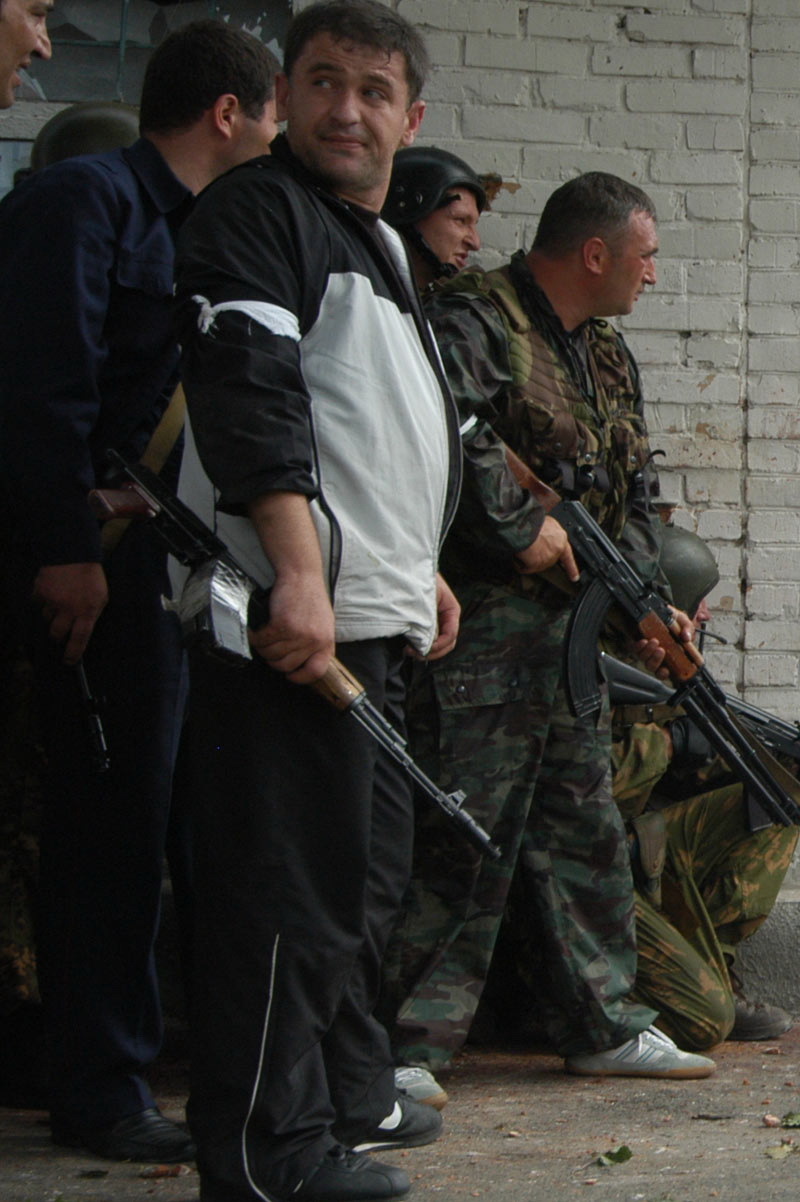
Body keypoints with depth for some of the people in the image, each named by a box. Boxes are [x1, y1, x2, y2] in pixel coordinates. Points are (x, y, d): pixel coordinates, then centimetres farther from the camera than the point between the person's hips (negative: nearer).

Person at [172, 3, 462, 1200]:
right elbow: (252, 396, -19)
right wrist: (301, 574, -28)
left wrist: (418, 570, 32)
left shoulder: (378, 243, 24)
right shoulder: (255, 213, -7)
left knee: (369, 869, 17)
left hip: (372, 613, 10)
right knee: (295, 879, -11)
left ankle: (351, 1096, 29)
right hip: (292, 613, -10)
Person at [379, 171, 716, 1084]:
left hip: (572, 627, 9)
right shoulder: (474, 321, -10)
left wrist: (645, 600, 4)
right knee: (463, 836, -9)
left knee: (587, 831, 13)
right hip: (482, 622, -9)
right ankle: (406, 1045, -4)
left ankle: (604, 1026, 23)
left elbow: (635, 496, 20)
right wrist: (521, 528, -22)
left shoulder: (608, 358, 19)